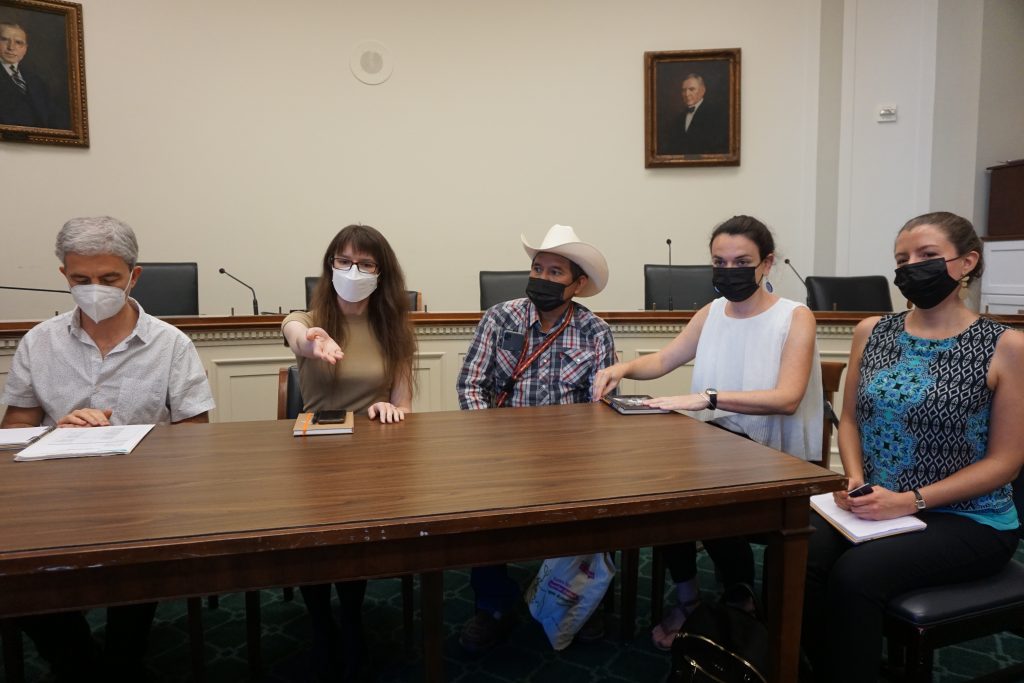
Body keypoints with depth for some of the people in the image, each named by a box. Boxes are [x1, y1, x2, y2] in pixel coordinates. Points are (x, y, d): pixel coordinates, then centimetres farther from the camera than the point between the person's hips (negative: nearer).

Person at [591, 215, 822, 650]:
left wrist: (708, 398, -34)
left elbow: (787, 398, -23)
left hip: (780, 459, -4)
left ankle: (739, 596, 6)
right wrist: (623, 368, -4)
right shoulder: (711, 313, 9)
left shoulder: (796, 317, -8)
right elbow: (664, 359, 18)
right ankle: (686, 598, 2)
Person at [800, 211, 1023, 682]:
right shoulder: (871, 332, 5)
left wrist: (910, 501, -17)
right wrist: (856, 483, -7)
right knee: (796, 556, -23)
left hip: (968, 520, -3)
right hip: (874, 507, 4)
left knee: (855, 574, -28)